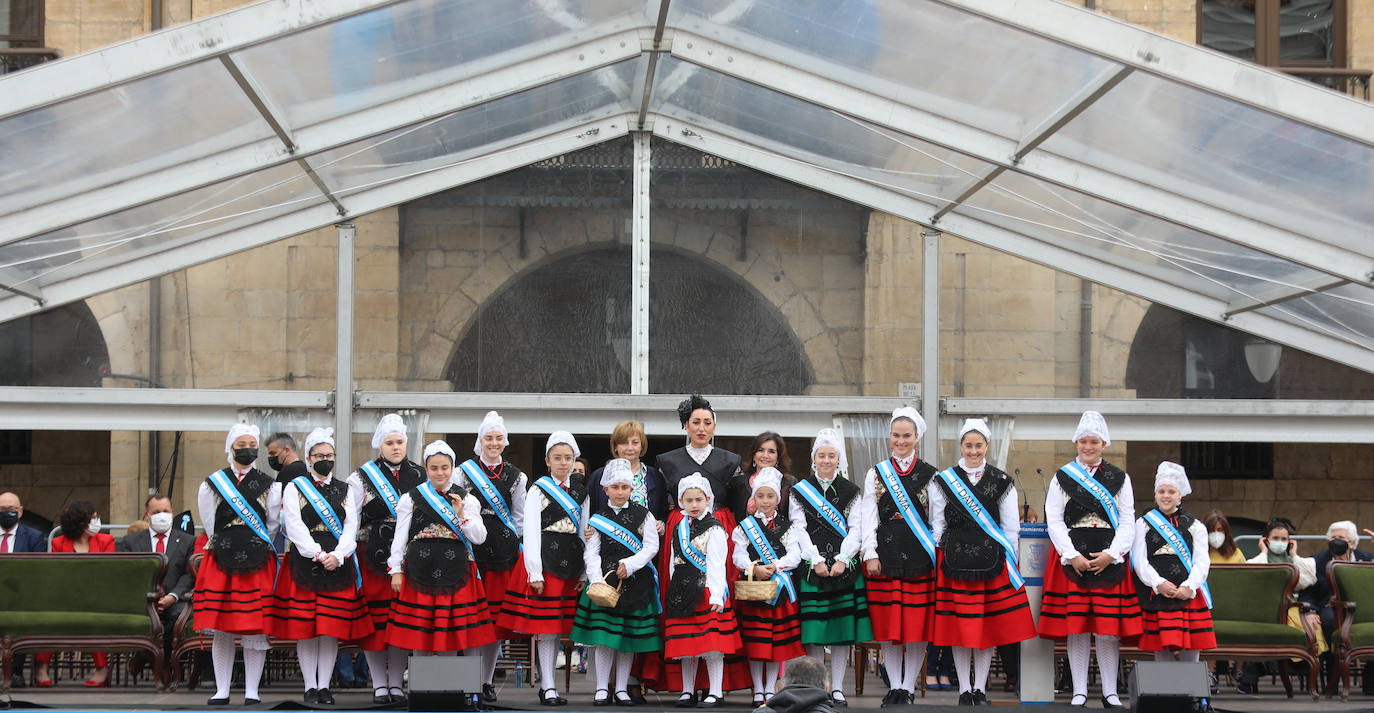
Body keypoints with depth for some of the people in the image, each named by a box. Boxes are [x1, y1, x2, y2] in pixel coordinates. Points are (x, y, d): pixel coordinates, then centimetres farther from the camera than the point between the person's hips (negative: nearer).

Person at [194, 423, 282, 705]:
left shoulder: (269, 486, 8)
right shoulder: (212, 484, 8)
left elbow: (272, 527, 10)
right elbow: (211, 527, 10)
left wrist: (256, 552, 9)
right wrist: (227, 551, 9)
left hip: (258, 563, 0)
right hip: (221, 562, 1)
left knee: (256, 629, -2)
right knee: (221, 630, 1)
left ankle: (251, 691, 4)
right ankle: (221, 690, 9)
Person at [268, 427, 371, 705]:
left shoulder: (346, 490, 13)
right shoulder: (294, 488, 5)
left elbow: (351, 527, 5)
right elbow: (295, 527, -5)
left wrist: (337, 555, -11)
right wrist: (319, 554, -14)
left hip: (338, 564, 2)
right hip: (303, 563, -2)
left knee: (332, 627, 0)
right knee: (305, 628, -2)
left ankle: (324, 686, 7)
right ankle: (310, 686, 5)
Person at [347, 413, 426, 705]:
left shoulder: (419, 476, 11)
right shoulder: (362, 477, 2)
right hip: (373, 556, -2)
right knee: (376, 618, -2)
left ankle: (397, 683, 11)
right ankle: (379, 684, 6)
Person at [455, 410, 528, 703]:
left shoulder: (515, 476, 11)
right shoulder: (465, 471, 5)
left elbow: (519, 517, 14)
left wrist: (510, 543, 5)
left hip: (503, 551, 2)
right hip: (471, 549, -2)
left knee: (497, 615, 2)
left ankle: (487, 680, 10)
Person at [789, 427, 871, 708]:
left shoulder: (850, 492, 10)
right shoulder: (800, 491, 7)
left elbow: (855, 530, 2)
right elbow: (798, 531, -1)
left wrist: (842, 560, -11)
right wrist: (817, 560, -12)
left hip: (844, 568, 1)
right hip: (812, 569, -1)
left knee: (842, 632, 1)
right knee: (814, 633, -4)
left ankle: (837, 689, 7)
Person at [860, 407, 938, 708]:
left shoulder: (930, 475, 7)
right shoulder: (876, 474, 9)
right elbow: (869, 517, 6)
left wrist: (936, 555, -1)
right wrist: (870, 554, -2)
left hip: (919, 558, -1)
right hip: (886, 555, 1)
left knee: (917, 626, -1)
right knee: (888, 626, 2)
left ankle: (909, 687, 8)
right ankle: (894, 686, 12)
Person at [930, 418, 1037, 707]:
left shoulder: (1002, 482, 5)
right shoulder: (944, 480, 5)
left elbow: (1011, 527, 7)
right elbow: (937, 526, 9)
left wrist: (1007, 561, 3)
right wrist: (946, 557, 4)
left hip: (992, 562, 0)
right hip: (955, 563, 0)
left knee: (987, 627, 2)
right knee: (959, 627, 1)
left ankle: (980, 688, 12)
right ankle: (964, 690, 10)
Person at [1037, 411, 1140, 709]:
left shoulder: (1120, 479, 9)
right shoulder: (1062, 478, 7)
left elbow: (1128, 522, 5)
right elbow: (1054, 521, 1)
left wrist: (1110, 555, -9)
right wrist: (1072, 556, -11)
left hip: (1110, 559, 0)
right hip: (1071, 558, 0)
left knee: (1109, 627, 0)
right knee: (1076, 626, 0)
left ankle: (1110, 693, 7)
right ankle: (1079, 692, 6)